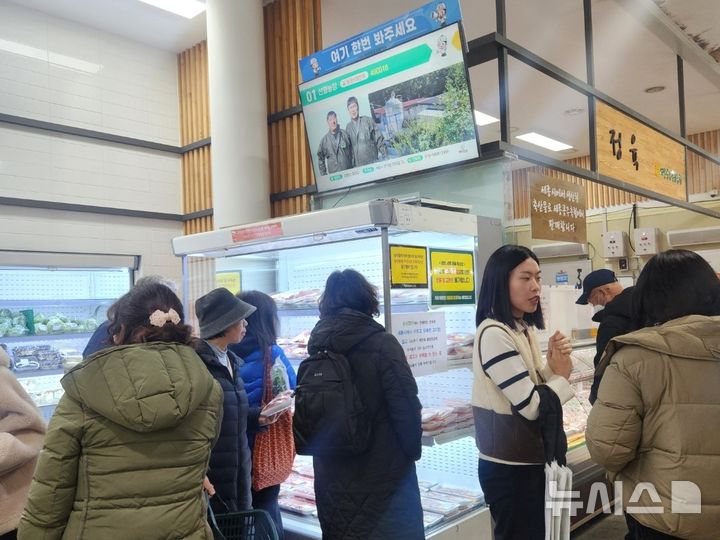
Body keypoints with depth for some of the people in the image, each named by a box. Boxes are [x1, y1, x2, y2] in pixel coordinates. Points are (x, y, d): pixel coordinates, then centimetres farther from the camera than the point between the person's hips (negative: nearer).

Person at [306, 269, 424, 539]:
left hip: (331, 474, 5)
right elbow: (406, 406, -16)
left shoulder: (317, 345, 2)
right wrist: (414, 449, 0)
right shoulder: (381, 343, -15)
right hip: (382, 473, -5)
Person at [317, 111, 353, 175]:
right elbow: (321, 158, 8)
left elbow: (351, 151, 9)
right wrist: (324, 174, 5)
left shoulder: (345, 134, 3)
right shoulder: (324, 140, 2)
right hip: (333, 174, -1)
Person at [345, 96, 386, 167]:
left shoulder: (368, 121, 2)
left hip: (372, 162, -2)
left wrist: (385, 158, -6)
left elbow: (379, 140, 1)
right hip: (357, 165, 2)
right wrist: (352, 164, 6)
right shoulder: (348, 127, 9)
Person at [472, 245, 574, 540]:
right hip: (510, 468, -9)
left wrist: (553, 365, -4)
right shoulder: (494, 334, -22)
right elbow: (530, 406, -24)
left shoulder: (525, 329, 7)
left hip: (530, 460, 9)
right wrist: (562, 375, -7)